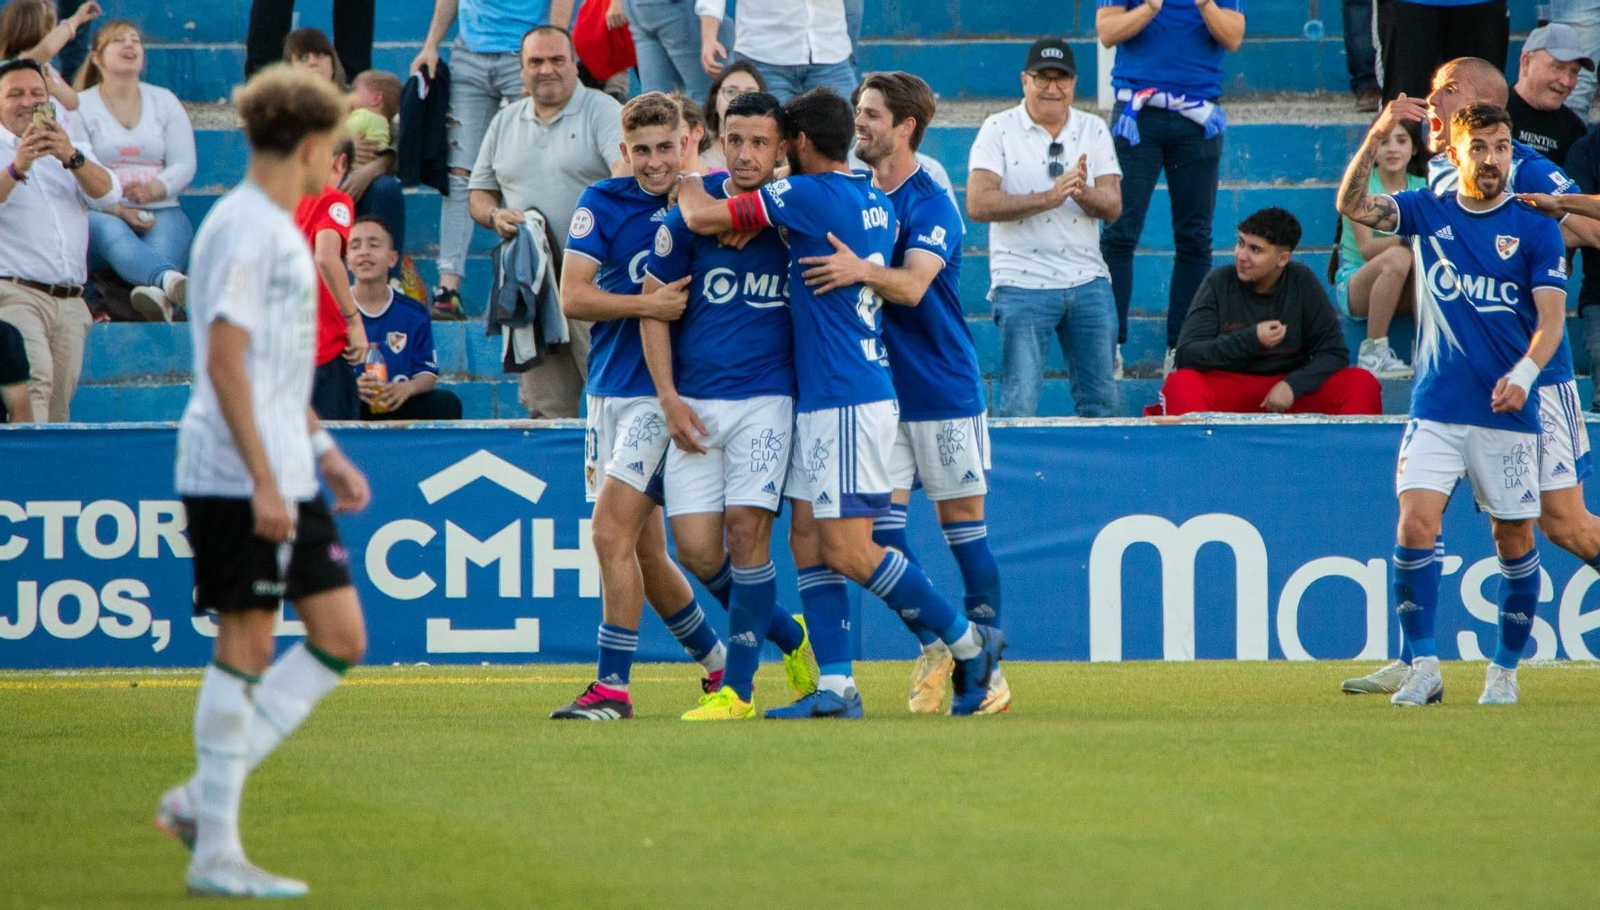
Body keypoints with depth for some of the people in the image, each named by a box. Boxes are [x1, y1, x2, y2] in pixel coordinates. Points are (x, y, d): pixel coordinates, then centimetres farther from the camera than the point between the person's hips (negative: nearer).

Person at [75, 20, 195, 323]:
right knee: (115, 236, -39)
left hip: (160, 210, 3)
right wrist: (117, 209, -19)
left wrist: (154, 189, -14)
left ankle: (159, 296, -70)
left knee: (164, 244, -34)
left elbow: (185, 165, 9)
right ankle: (172, 281, -71)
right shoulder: (79, 107, 8)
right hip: (100, 215, -3)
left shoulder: (165, 101, 18)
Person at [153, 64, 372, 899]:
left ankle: (203, 800, 9)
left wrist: (323, 453, 26)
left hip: (285, 480, 10)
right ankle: (215, 851, 0)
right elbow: (225, 362, -19)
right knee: (244, 648, -5)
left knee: (341, 638, 7)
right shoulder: (244, 229, -13)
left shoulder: (280, 230, 18)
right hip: (235, 478, -10)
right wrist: (263, 481, -22)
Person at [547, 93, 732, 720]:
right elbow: (573, 297, -4)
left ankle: (612, 686, -12)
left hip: (666, 392, -4)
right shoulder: (602, 204, 2)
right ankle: (719, 663, 27)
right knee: (642, 550, 9)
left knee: (611, 532, -16)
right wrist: (648, 304, -18)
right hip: (609, 389, 4)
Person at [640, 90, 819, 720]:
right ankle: (787, 635, 21)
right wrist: (668, 398, -3)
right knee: (698, 551, -5)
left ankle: (738, 688, -6)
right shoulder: (690, 211, -1)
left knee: (747, 528, -15)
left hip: (767, 396, -1)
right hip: (695, 403, 1)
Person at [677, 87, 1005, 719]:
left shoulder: (808, 194, -13)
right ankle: (835, 686, 2)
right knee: (807, 537, 7)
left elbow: (702, 218, -10)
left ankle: (969, 642, -2)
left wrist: (685, 181, 13)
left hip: (847, 400, -9)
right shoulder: (876, 202, 13)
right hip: (822, 400, 9)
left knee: (850, 552, -8)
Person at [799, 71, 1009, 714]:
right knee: (879, 522, -4)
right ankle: (933, 648, 9)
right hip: (877, 388, 5)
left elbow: (912, 285, -24)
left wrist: (861, 270, -43)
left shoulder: (930, 203, -10)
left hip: (943, 389, -5)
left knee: (962, 520, 2)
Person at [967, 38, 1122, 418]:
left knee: (1101, 402, 7)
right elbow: (978, 204, -13)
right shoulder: (999, 130, -1)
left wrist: (1083, 193, -20)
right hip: (1022, 284, -4)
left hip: (1089, 283, 4)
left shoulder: (1093, 130, 10)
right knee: (1019, 405, -7)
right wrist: (1049, 198, -20)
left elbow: (1113, 207, 2)